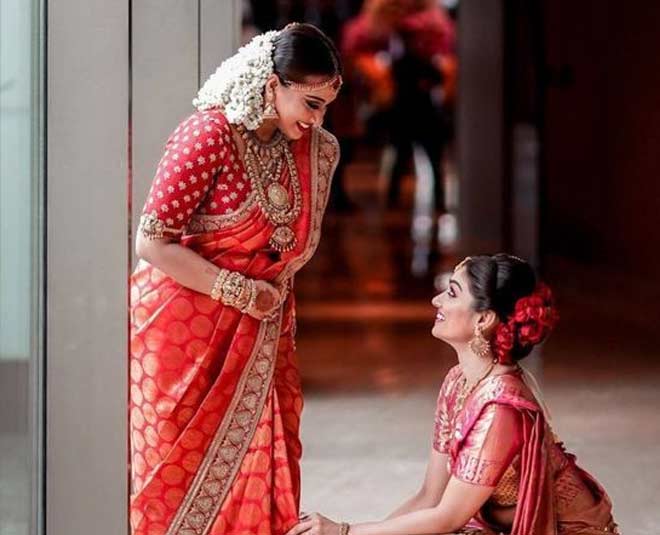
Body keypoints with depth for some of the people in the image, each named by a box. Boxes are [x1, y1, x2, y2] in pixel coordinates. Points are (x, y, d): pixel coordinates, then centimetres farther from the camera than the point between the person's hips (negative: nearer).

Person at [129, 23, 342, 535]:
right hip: (183, 323, -6)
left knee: (266, 463, 4)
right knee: (176, 470, 1)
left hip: (261, 332, 6)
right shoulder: (208, 136, -18)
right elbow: (152, 243, -19)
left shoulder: (316, 149, 2)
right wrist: (239, 292, -17)